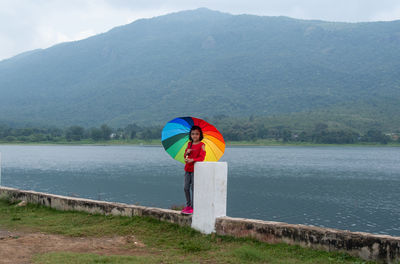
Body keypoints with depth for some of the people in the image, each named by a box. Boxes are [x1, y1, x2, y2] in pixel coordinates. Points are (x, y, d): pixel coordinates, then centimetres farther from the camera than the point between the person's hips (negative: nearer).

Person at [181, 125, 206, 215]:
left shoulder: (201, 145, -5)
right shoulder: (189, 144, 13)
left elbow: (201, 157, -14)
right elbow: (185, 156, 16)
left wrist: (192, 160, -24)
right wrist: (187, 152, -6)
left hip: (195, 169, -6)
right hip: (187, 169, 6)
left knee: (193, 188, -4)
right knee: (186, 188, 7)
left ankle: (193, 207, 2)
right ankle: (188, 206, 18)